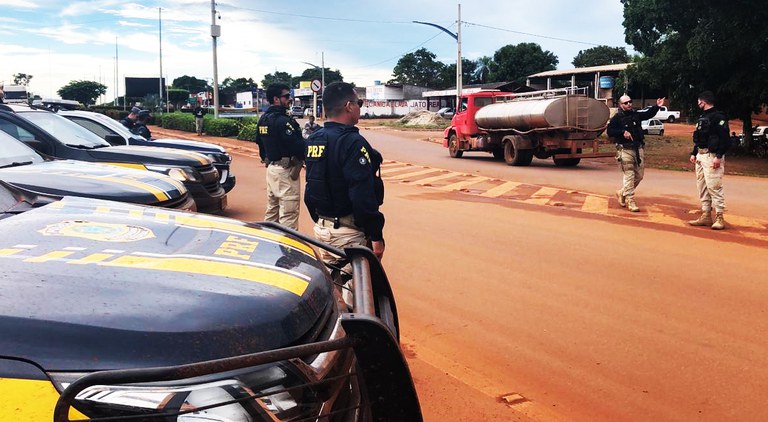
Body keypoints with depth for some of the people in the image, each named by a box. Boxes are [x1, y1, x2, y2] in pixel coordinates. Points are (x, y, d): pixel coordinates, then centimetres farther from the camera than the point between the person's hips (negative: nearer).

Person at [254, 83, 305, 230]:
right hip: (286, 170, -10)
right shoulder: (283, 120, -18)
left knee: (272, 210, 18)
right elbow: (297, 145, -23)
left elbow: (260, 143, 19)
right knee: (289, 213, -7)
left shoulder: (263, 119, 11)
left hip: (271, 167, 10)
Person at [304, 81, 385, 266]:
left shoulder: (313, 140, 9)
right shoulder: (352, 142, -18)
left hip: (321, 228, 9)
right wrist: (376, 236, -16)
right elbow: (363, 197, -22)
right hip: (348, 232, -9)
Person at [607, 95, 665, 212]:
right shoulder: (617, 118, -3)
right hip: (625, 150, -6)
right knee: (629, 176, -7)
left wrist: (657, 106, 1)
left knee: (639, 175, 10)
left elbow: (649, 114, 16)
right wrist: (622, 132, -18)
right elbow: (609, 131, -8)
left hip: (638, 149, 6)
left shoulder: (636, 114, 13)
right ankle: (630, 201, -2)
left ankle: (622, 193, 28)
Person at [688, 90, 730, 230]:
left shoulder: (718, 117, -10)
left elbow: (724, 138, -16)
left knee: (714, 187, -11)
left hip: (712, 156, -10)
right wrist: (694, 153, 17)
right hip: (700, 156, 10)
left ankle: (719, 218, -7)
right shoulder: (701, 117, 19)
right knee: (702, 187, 10)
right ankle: (706, 216, 17)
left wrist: (719, 156, -22)